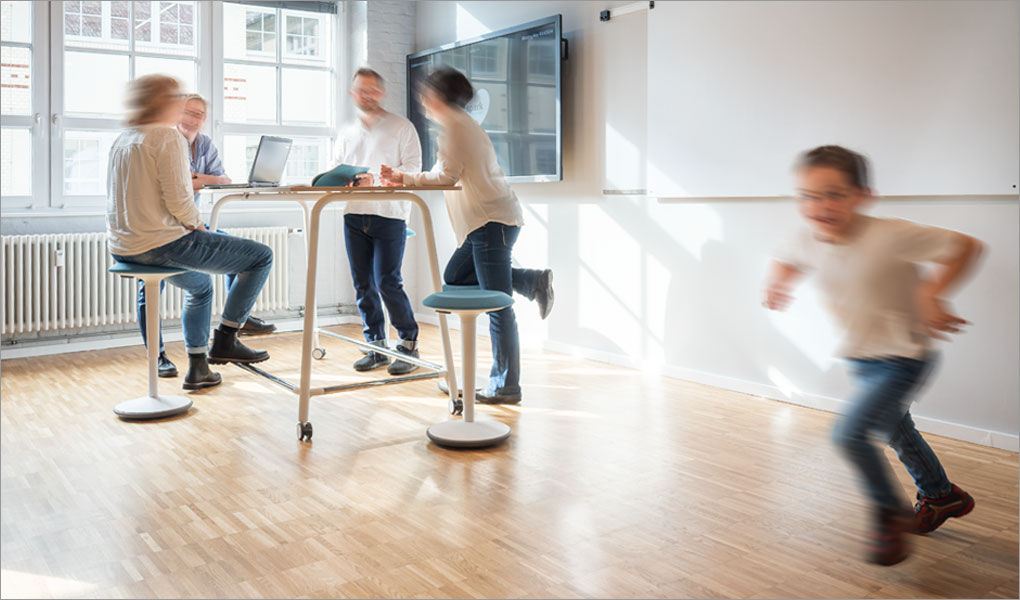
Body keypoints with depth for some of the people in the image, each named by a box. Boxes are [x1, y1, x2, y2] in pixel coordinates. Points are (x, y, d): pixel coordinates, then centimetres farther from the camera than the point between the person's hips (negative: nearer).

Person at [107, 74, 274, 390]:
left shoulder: (122, 140, 16)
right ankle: (224, 340, 0)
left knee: (200, 285, 34)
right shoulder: (169, 137, -11)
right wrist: (199, 227, -1)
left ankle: (197, 367, 35)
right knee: (261, 256, -4)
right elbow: (179, 202, -20)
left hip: (123, 248, 10)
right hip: (159, 243, -10)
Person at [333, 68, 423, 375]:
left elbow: (412, 168, -5)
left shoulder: (402, 127, 5)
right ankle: (376, 346, 16)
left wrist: (377, 178, -20)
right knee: (363, 283, 5)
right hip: (354, 214, 5)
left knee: (387, 282, -11)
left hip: (389, 214, -5)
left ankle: (408, 343, 4)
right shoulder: (346, 133, 21)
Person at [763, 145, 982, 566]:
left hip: (904, 357, -7)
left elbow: (965, 246, -22)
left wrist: (932, 292, -33)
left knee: (850, 432, -21)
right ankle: (942, 496, 54)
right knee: (897, 434, 26)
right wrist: (778, 281, -9)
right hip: (861, 358, 7)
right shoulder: (809, 242, -11)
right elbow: (787, 260, 12)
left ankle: (891, 514, 6)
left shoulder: (890, 236, -29)